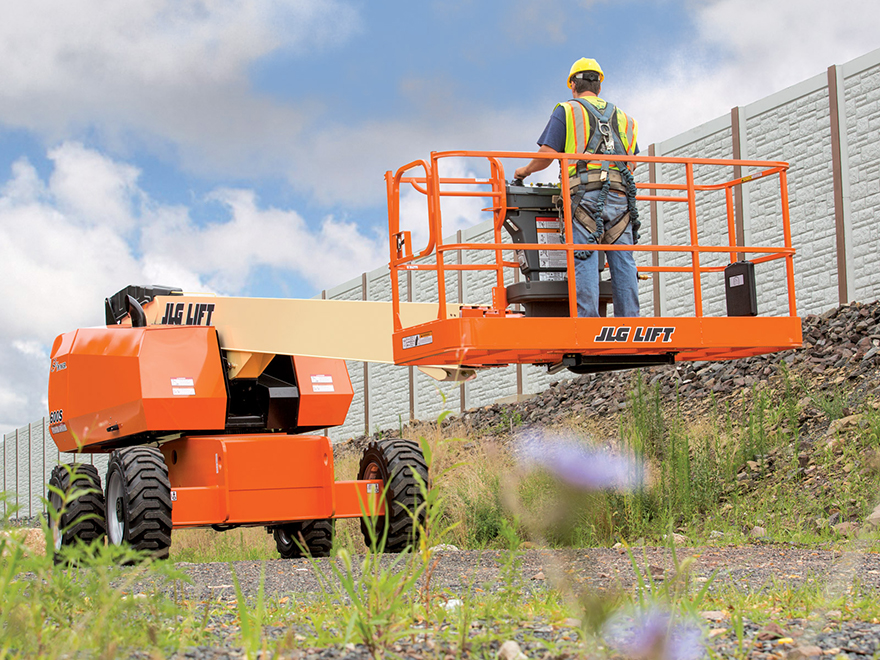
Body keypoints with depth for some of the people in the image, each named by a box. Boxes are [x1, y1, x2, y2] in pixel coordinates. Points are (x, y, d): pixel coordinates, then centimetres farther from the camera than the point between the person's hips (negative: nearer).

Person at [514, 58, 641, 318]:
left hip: (585, 194, -4)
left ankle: (587, 319, -19)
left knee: (584, 259, -10)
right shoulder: (622, 118, 25)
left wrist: (525, 170, 21)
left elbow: (547, 154, 3)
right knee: (623, 261, 1)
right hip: (620, 197, 4)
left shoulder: (566, 111, 11)